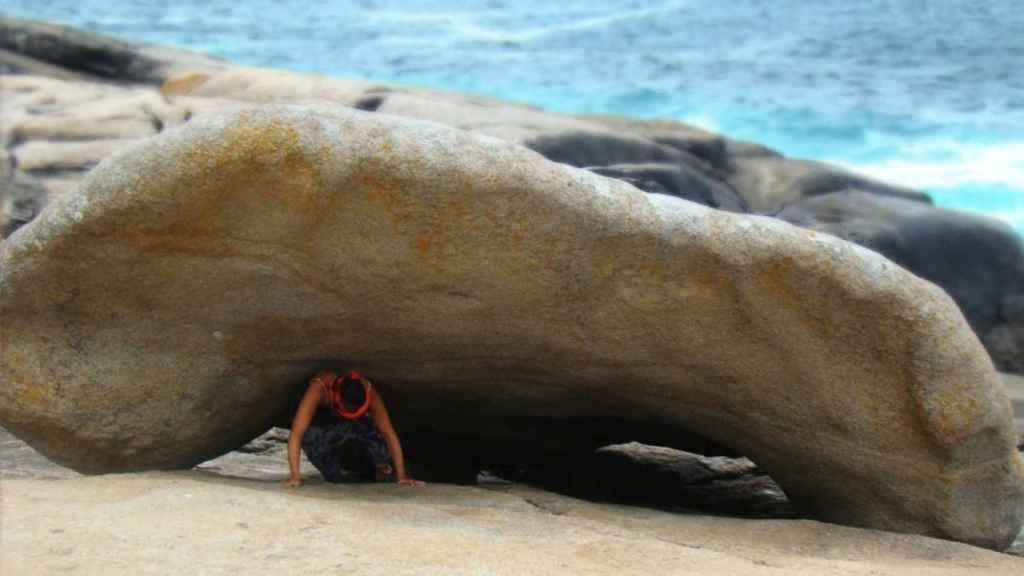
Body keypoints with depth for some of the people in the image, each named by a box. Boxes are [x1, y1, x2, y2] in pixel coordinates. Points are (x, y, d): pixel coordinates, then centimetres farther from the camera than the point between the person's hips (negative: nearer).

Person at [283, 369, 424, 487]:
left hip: (352, 424, 0)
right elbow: (295, 434, -42)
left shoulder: (368, 392, -31)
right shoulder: (319, 388, -40)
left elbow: (390, 434, -28)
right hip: (319, 426, 0)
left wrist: (402, 476, -32)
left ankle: (383, 470, 0)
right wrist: (295, 476, -48)